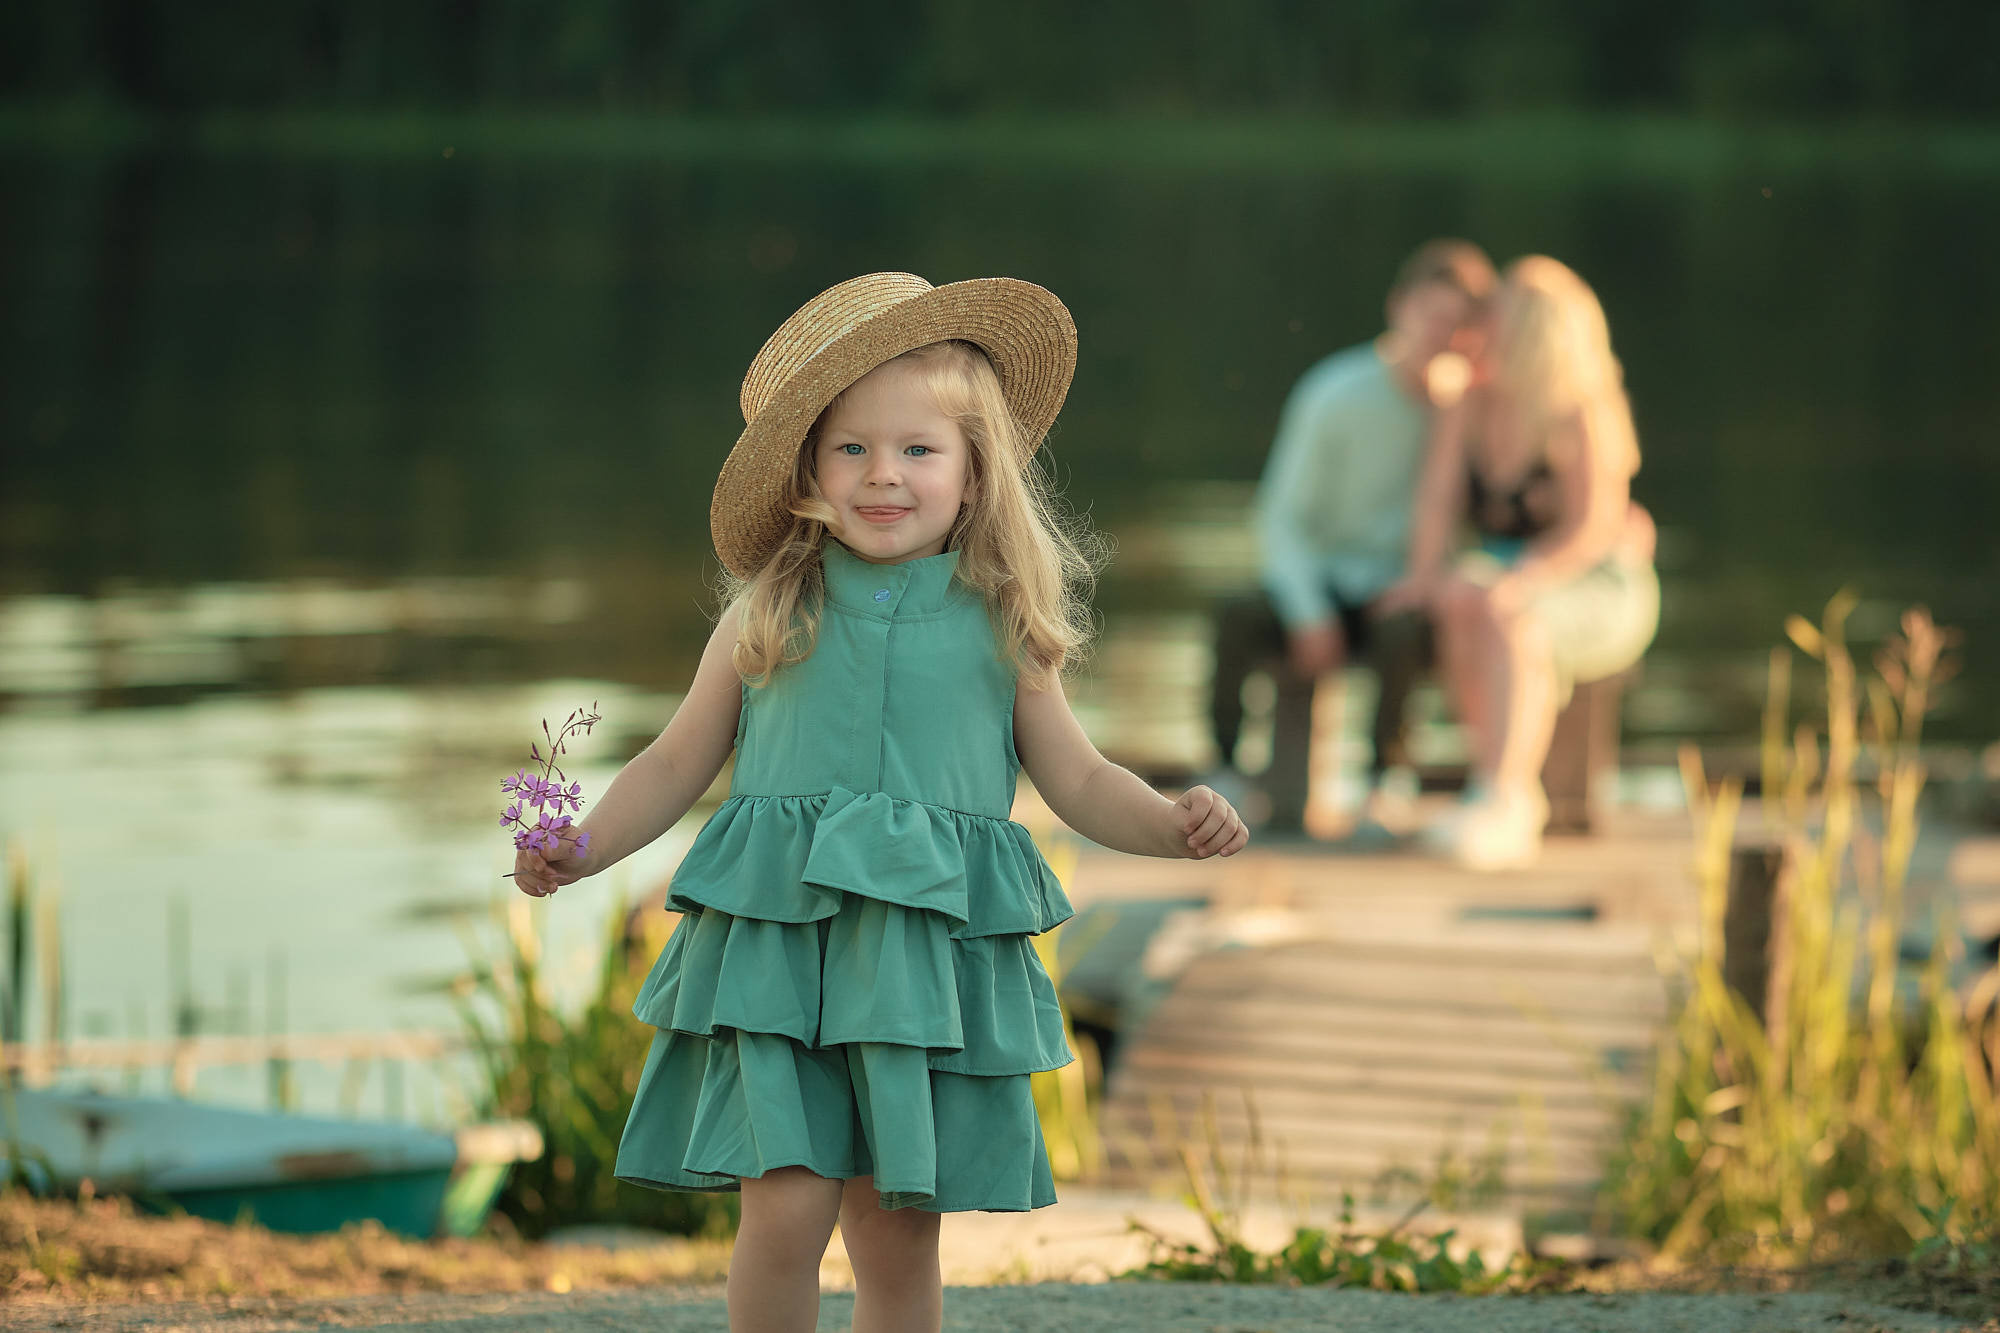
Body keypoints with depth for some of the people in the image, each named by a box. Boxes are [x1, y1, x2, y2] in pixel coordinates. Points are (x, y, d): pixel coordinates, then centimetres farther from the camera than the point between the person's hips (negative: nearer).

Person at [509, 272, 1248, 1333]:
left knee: (899, 1239, 5)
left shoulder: (1001, 631, 6)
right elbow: (677, 764, 14)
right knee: (787, 1206, -12)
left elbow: (1081, 782, 11)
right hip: (776, 950, -1)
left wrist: (1173, 825, -7)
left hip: (931, 960, 1)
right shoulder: (768, 620, 6)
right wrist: (583, 847, 0)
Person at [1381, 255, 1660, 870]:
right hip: (1504, 569, 5)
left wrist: (1514, 586, -33)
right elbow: (1437, 495, -5)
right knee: (1460, 602, -31)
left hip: (1597, 594, -5)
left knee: (1512, 622, -37)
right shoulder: (1471, 401, 0)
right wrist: (1426, 571, -23)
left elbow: (1592, 534, -22)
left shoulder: (1582, 416, -18)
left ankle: (1501, 810, -44)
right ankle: (1513, 787, -27)